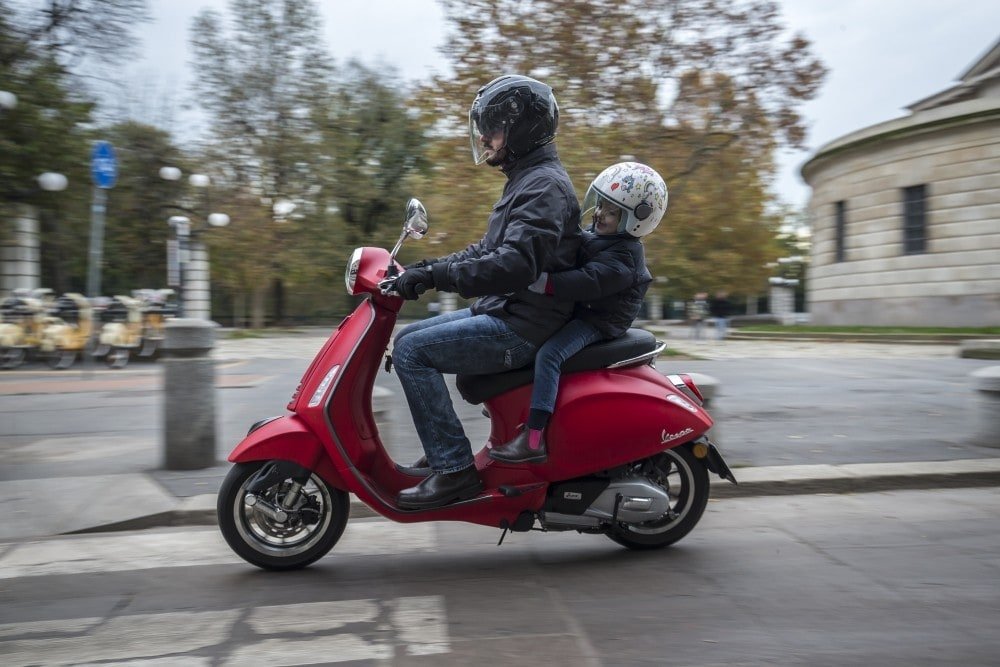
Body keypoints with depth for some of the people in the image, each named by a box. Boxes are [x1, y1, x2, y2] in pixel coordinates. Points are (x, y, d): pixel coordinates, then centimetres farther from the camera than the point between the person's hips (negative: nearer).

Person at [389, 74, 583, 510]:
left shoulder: (545, 185, -15)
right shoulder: (526, 179, 19)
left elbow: (515, 264, -30)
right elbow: (488, 250, 24)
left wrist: (437, 275, -27)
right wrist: (428, 266, 12)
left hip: (522, 328, -11)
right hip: (504, 313, 11)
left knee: (413, 351, -17)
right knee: (407, 338, 12)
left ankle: (454, 469, -14)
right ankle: (442, 455, 14)